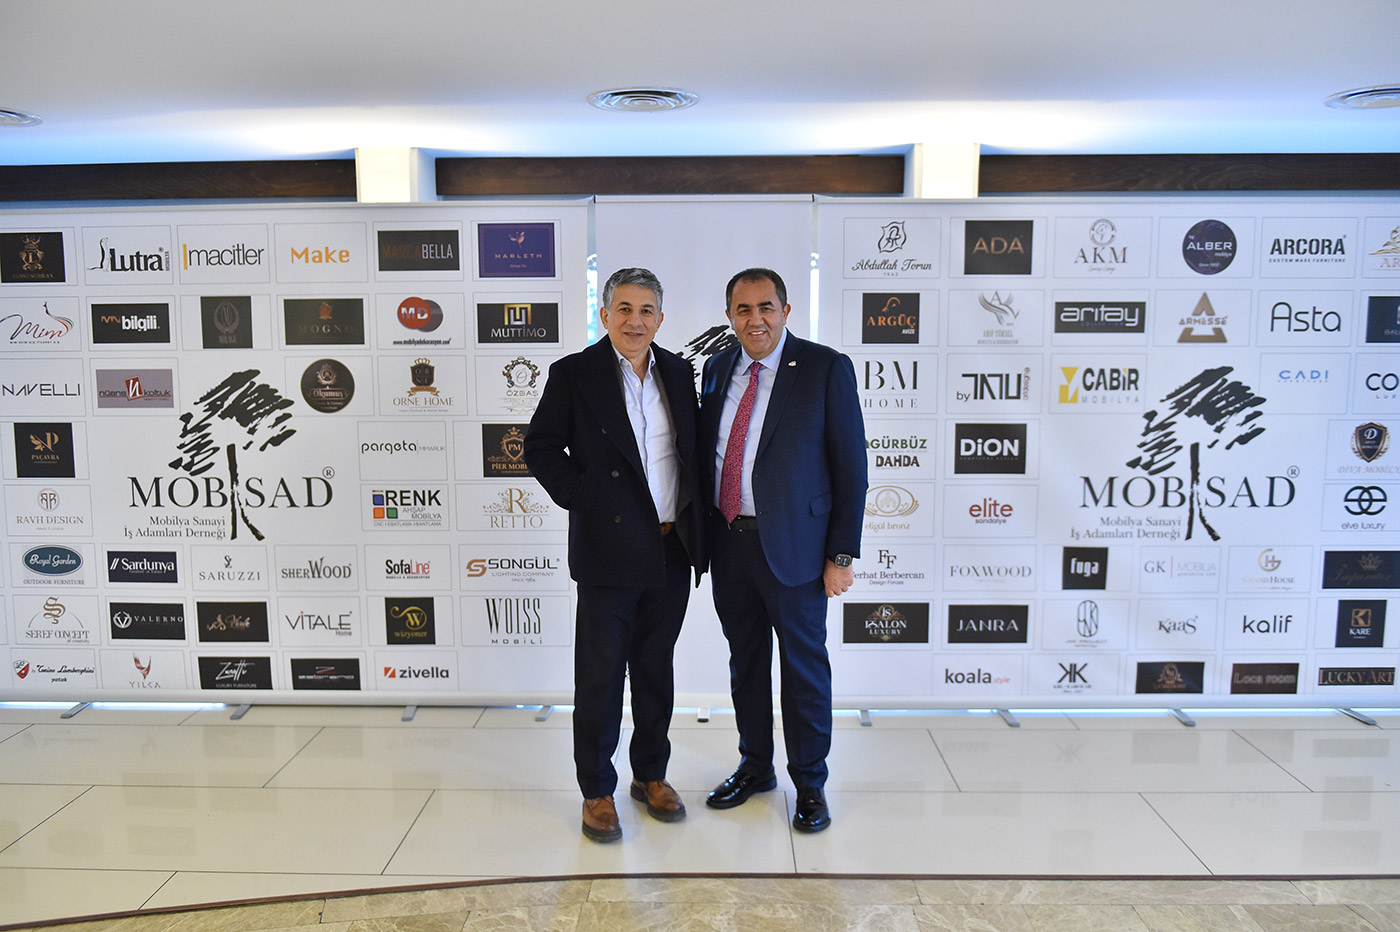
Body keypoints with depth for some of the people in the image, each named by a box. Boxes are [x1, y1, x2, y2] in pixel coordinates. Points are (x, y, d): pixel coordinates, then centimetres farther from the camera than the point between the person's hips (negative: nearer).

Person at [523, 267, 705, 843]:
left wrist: (693, 517, 6)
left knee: (656, 668, 16)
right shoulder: (574, 374, -5)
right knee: (600, 676, 4)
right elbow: (540, 448, -3)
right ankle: (597, 791, 20)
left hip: (673, 551, 4)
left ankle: (651, 775, 32)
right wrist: (582, 500, -9)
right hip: (610, 551, -4)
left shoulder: (678, 372, 9)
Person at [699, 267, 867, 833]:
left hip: (793, 546, -5)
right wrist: (700, 532, 10)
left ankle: (810, 784, 27)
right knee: (745, 662, 17)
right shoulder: (717, 369, 8)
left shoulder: (826, 368, -7)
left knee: (803, 665, 8)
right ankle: (754, 767, 36)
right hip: (727, 542, 5)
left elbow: (850, 467, -8)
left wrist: (842, 554, -11)